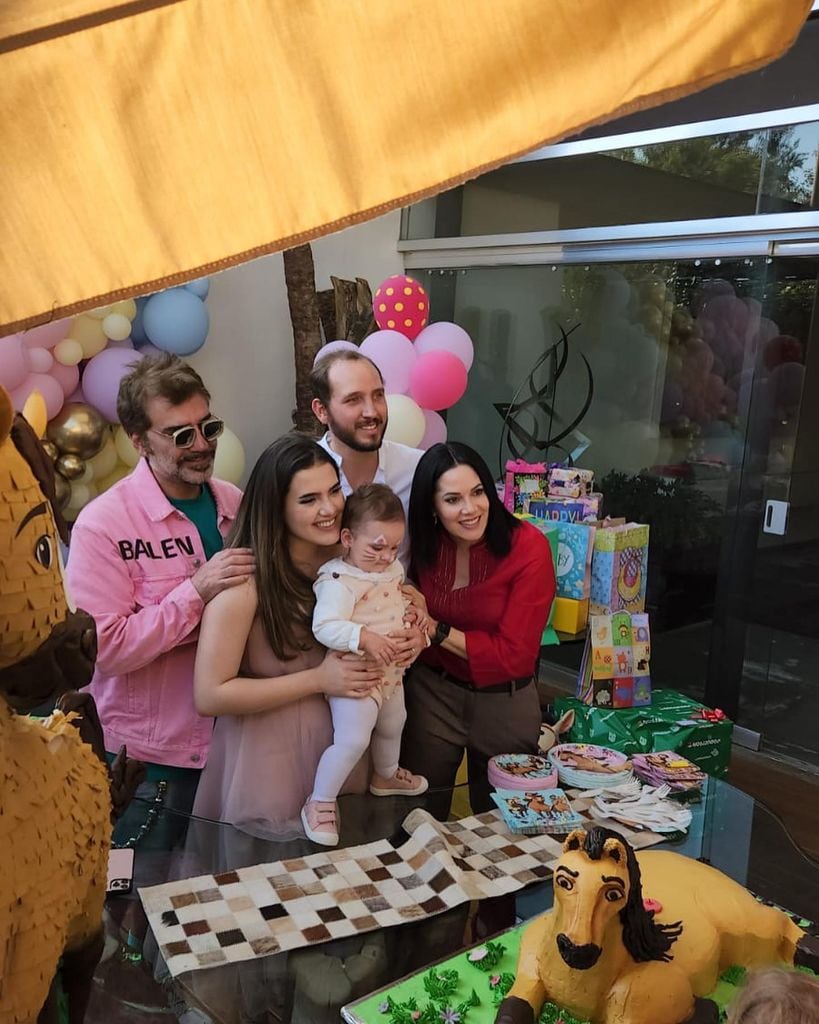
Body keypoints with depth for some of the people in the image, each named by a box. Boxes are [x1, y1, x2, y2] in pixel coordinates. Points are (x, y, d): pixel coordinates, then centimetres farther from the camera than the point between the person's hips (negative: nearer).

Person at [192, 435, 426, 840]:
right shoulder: (245, 581, -22)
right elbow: (209, 696, -21)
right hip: (270, 761, -6)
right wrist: (318, 680, -23)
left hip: (342, 743, 6)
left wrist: (412, 637, -10)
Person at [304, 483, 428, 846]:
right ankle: (319, 803, 5)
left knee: (393, 725, 27)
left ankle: (386, 776, 56)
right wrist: (364, 638, -44)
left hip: (391, 670, 9)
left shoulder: (394, 570, 2)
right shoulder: (338, 581, -26)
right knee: (352, 740, -15)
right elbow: (324, 626, -34)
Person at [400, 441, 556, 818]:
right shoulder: (424, 544, -7)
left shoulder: (529, 547, -20)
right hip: (431, 694, 3)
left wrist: (435, 629, -21)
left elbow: (514, 655, -20)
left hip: (504, 702, -2)